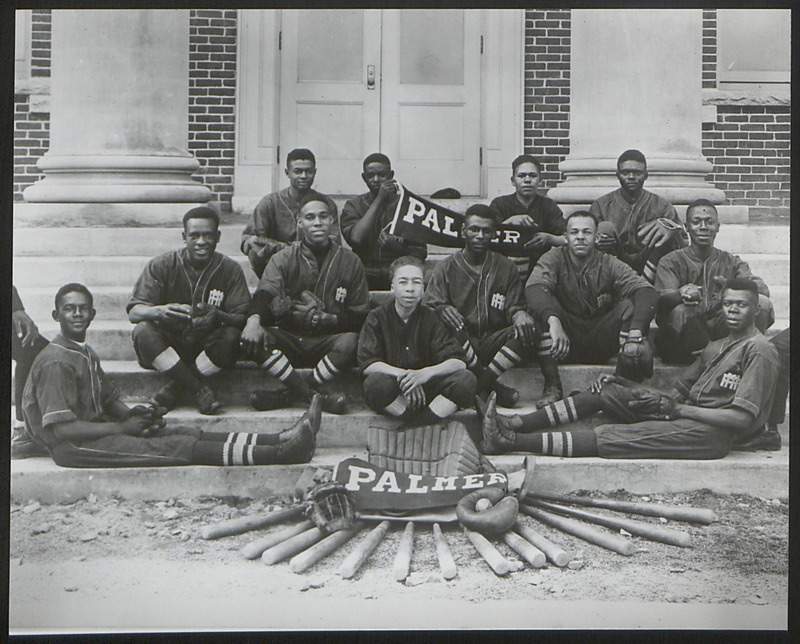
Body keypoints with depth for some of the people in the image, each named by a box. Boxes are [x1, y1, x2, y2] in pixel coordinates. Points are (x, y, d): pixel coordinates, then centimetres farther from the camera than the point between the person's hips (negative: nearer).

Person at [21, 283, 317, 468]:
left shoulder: (85, 354, 16)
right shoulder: (56, 362, -16)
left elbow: (109, 399, 22)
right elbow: (62, 429, -22)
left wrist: (131, 415, -2)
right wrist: (124, 427, -18)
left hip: (98, 429, 9)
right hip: (73, 448, -9)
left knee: (189, 433, -5)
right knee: (175, 446, -20)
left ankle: (282, 438, -14)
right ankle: (281, 453, -28)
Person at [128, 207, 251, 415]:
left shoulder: (230, 269, -2)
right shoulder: (161, 266, -4)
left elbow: (242, 318, -11)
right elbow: (134, 312, -13)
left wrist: (217, 317, -36)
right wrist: (159, 311, -37)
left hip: (208, 348, 0)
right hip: (167, 346, 0)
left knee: (231, 336, -30)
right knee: (143, 331, -30)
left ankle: (175, 388, -16)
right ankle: (199, 390, -24)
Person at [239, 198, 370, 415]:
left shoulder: (350, 261, 9)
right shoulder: (284, 258, 8)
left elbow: (360, 317, 7)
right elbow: (265, 292, -13)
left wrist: (327, 319, -14)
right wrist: (254, 318, -36)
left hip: (326, 342, 0)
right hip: (289, 338, 1)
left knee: (350, 342, -34)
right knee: (252, 338, -29)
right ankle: (314, 396, -31)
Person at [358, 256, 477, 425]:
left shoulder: (431, 318, 3)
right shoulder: (377, 317, 0)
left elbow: (459, 361, -8)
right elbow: (367, 363, -13)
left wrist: (426, 373, -27)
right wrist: (402, 374, -29)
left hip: (426, 388, 2)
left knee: (466, 379, -22)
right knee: (374, 382, -35)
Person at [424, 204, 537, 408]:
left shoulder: (506, 268, 14)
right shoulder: (445, 268, 8)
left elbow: (515, 305, 10)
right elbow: (431, 305, -2)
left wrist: (519, 314, -17)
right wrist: (443, 310, -28)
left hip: (493, 342, 2)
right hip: (460, 345, -2)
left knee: (529, 331, -27)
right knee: (446, 325, -36)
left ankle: (482, 383, -26)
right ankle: (492, 385, -25)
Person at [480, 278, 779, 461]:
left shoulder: (759, 351, -7)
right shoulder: (717, 347, 22)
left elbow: (743, 418, -17)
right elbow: (681, 389, 19)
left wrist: (674, 408, -15)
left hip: (712, 434, -9)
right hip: (687, 415, 9)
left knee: (612, 437, -20)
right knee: (605, 390, -1)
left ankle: (511, 441, -23)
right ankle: (516, 425, -8)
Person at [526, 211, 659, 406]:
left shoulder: (609, 264, -1)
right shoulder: (554, 259, -3)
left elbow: (646, 291, -17)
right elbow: (534, 287, -24)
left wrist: (636, 332, -35)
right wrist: (553, 320, -44)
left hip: (600, 345, 1)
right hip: (566, 345, -1)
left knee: (630, 306, -22)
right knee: (541, 305, -25)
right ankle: (552, 388, -26)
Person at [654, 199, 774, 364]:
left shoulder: (731, 262, 15)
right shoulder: (671, 262, 7)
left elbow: (762, 289, -3)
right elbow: (663, 296, -13)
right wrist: (682, 294, -38)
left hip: (721, 329, 2)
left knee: (762, 303, -18)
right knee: (678, 311, -36)